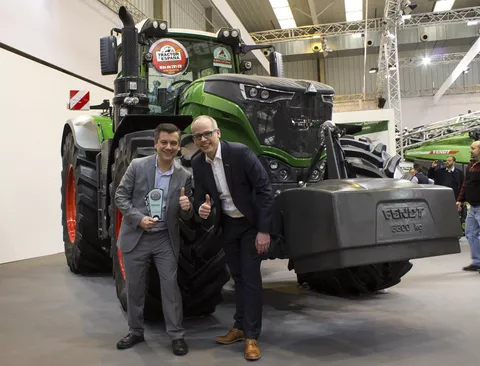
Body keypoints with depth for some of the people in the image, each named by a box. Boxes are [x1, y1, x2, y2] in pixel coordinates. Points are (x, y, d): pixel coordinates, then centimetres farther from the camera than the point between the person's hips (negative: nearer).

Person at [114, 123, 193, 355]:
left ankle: (177, 335, 14)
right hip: (135, 237, 0)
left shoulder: (184, 176, -3)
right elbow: (120, 196, -4)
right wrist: (139, 218, -17)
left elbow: (185, 216, 2)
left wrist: (187, 208, -22)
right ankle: (136, 332, 29)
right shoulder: (137, 166, -8)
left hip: (166, 239, 0)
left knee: (170, 286, 1)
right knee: (134, 287, 11)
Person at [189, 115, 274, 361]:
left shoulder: (240, 152, -23)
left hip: (252, 223, -5)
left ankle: (251, 336, 6)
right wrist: (201, 208, -26)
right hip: (227, 225, 5)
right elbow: (200, 196, 0)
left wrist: (264, 230, -22)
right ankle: (240, 326, 29)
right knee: (238, 276, 16)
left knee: (251, 277, -4)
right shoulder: (198, 163, -6)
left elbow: (264, 189, -21)